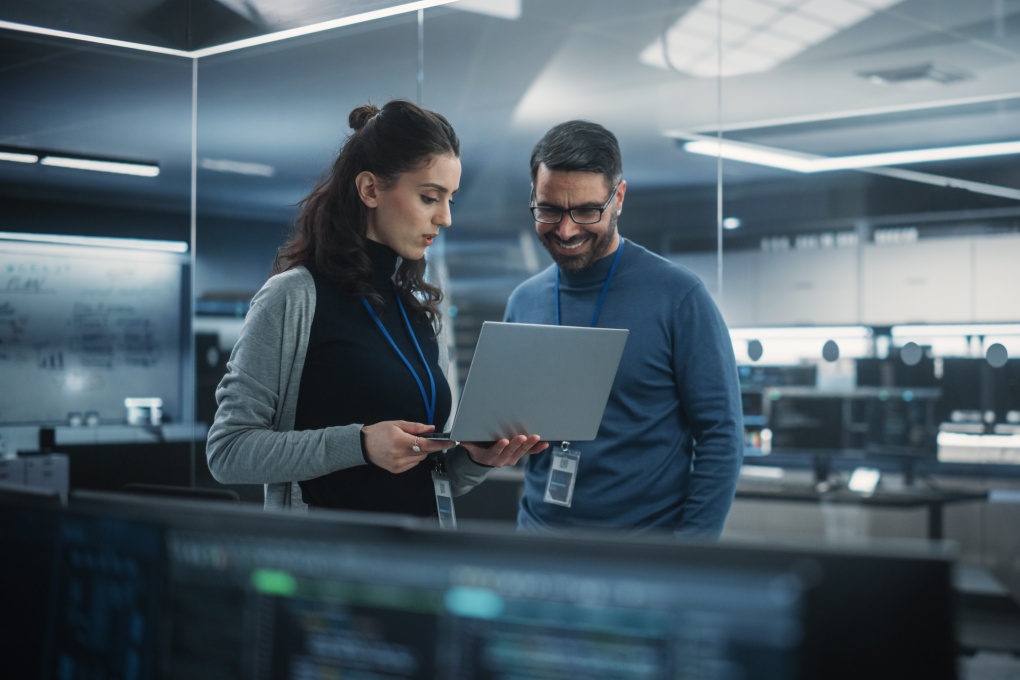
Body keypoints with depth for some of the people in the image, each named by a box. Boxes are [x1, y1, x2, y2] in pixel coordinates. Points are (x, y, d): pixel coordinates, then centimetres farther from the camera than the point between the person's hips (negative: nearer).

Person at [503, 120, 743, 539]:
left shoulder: (678, 297, -10)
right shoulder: (523, 301, 5)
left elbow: (720, 436, -10)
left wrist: (691, 557, -15)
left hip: (649, 553, -4)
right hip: (538, 538, 4)